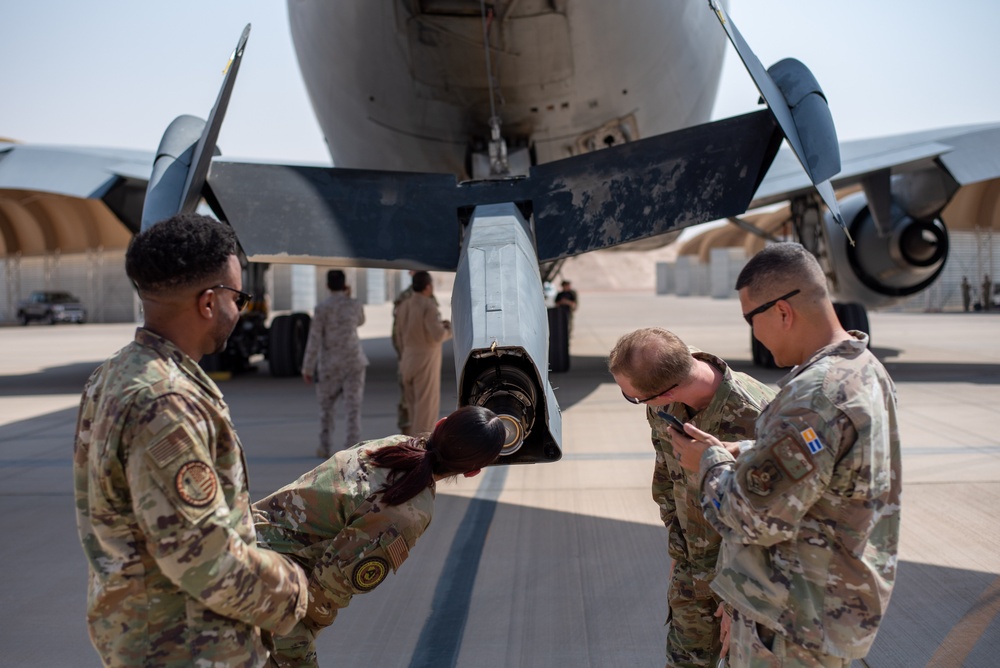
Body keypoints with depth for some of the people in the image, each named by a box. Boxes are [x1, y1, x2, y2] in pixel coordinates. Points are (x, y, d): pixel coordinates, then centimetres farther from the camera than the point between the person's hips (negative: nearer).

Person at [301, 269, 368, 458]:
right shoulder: (355, 305, -2)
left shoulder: (322, 308, -12)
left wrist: (307, 368, -6)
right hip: (354, 362, 1)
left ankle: (324, 448, 24)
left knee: (326, 407, 16)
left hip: (330, 364, -1)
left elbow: (314, 340, -12)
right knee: (353, 407, -1)